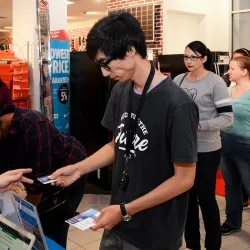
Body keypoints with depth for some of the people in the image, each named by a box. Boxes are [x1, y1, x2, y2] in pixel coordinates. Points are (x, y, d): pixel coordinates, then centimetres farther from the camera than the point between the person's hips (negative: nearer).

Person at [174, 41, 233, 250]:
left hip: (207, 150, -4)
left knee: (205, 198, 5)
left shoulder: (216, 83, -9)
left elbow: (227, 118, -12)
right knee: (187, 196, 14)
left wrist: (198, 125, -23)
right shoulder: (178, 80, 4)